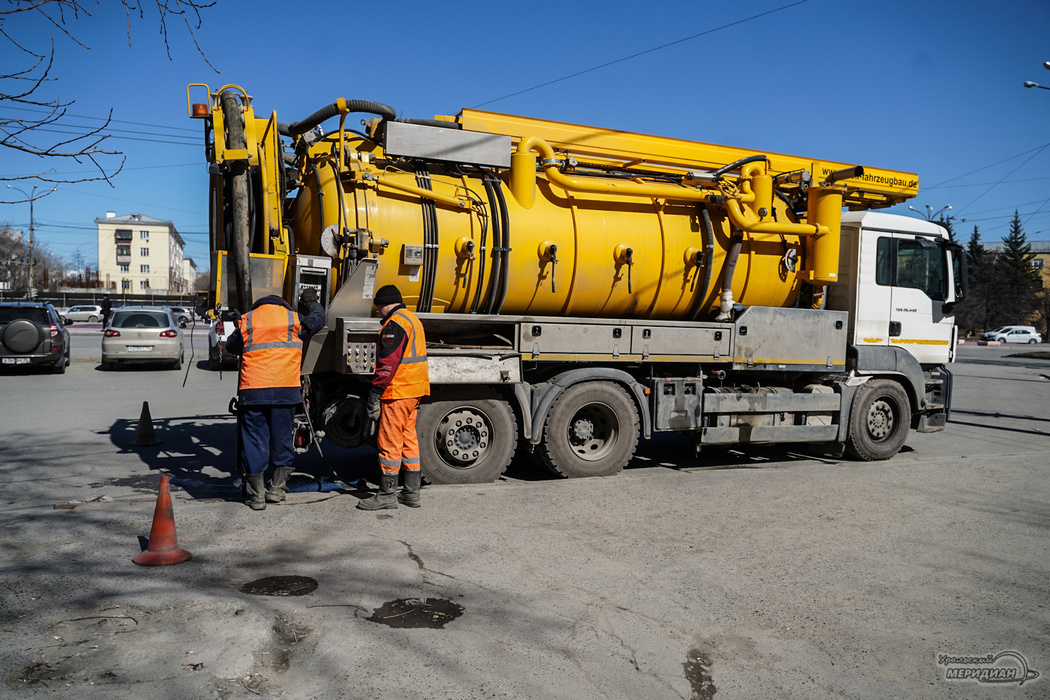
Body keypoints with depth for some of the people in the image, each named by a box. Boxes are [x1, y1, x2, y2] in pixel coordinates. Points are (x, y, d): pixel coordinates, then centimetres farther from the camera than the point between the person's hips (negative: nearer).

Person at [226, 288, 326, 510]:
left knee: (254, 440, 8)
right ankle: (277, 489, 19)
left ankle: (257, 496, 14)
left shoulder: (246, 320, 11)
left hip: (252, 390, 0)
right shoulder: (294, 319, 10)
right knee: (282, 438, 14)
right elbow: (318, 319, 29)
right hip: (285, 389, 0)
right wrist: (311, 302, 48)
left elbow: (232, 346, 24)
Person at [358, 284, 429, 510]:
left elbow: (388, 363, -21)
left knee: (389, 442, -3)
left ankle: (387, 493, 3)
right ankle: (412, 493, 18)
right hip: (415, 391, 10)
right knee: (408, 440, 13)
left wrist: (375, 392, -18)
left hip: (397, 392, -10)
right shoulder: (413, 320, 19)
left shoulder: (395, 324, -14)